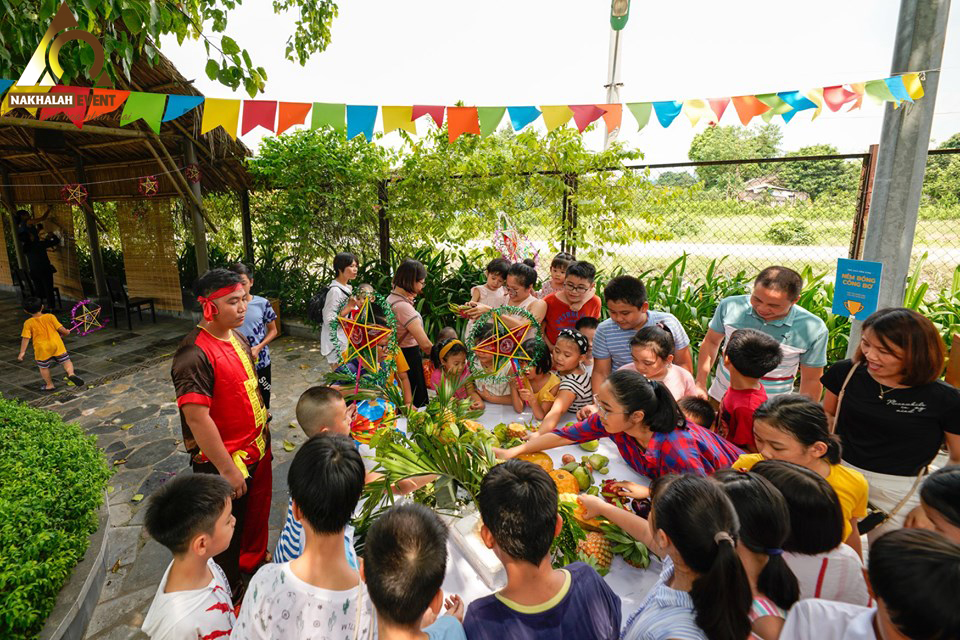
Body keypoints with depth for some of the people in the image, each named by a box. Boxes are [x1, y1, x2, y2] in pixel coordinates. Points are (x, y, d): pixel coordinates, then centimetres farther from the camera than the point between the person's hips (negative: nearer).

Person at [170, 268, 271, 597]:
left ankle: (254, 560, 53)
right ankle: (229, 594, 39)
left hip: (256, 450, 8)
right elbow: (197, 418, -27)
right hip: (224, 462, -8)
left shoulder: (238, 338, 1)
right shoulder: (195, 354, -26)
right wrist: (228, 469, -23)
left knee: (257, 512, 27)